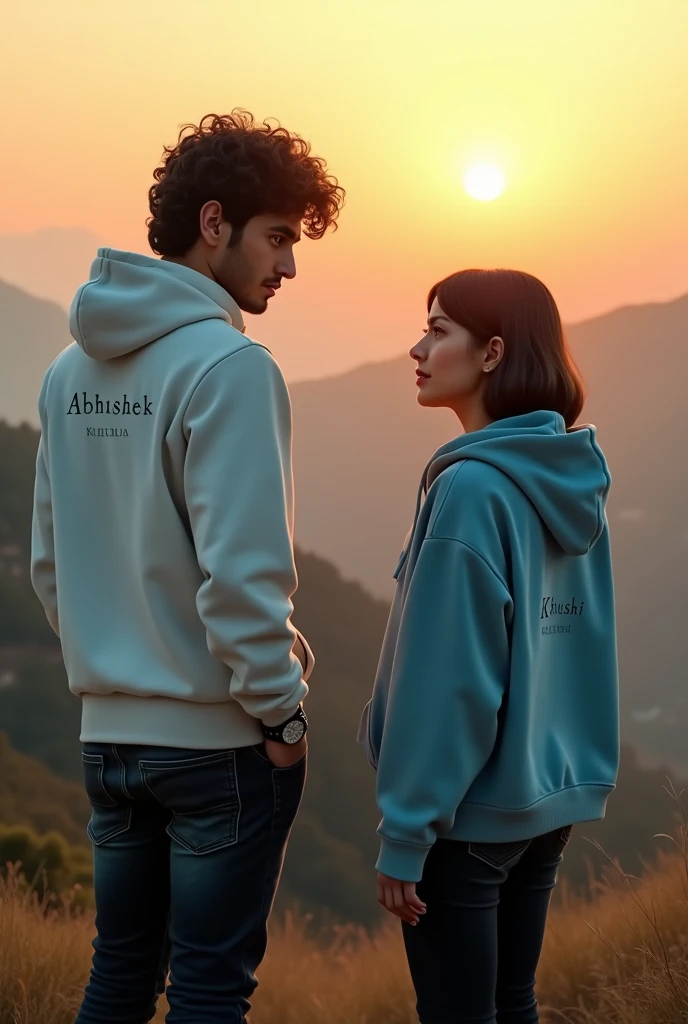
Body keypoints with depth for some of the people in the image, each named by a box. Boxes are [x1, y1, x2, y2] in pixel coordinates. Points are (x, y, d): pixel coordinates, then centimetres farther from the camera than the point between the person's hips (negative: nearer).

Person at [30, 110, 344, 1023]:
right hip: (219, 738, -7)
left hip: (109, 733, 7)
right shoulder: (227, 364, -16)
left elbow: (49, 561, 11)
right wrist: (281, 709, -11)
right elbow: (241, 569, -22)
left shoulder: (72, 369, 7)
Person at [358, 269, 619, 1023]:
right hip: (548, 796, 8)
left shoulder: (473, 486, -19)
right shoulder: (572, 479, 6)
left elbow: (448, 676, -21)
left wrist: (404, 830, -15)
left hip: (471, 809, -8)